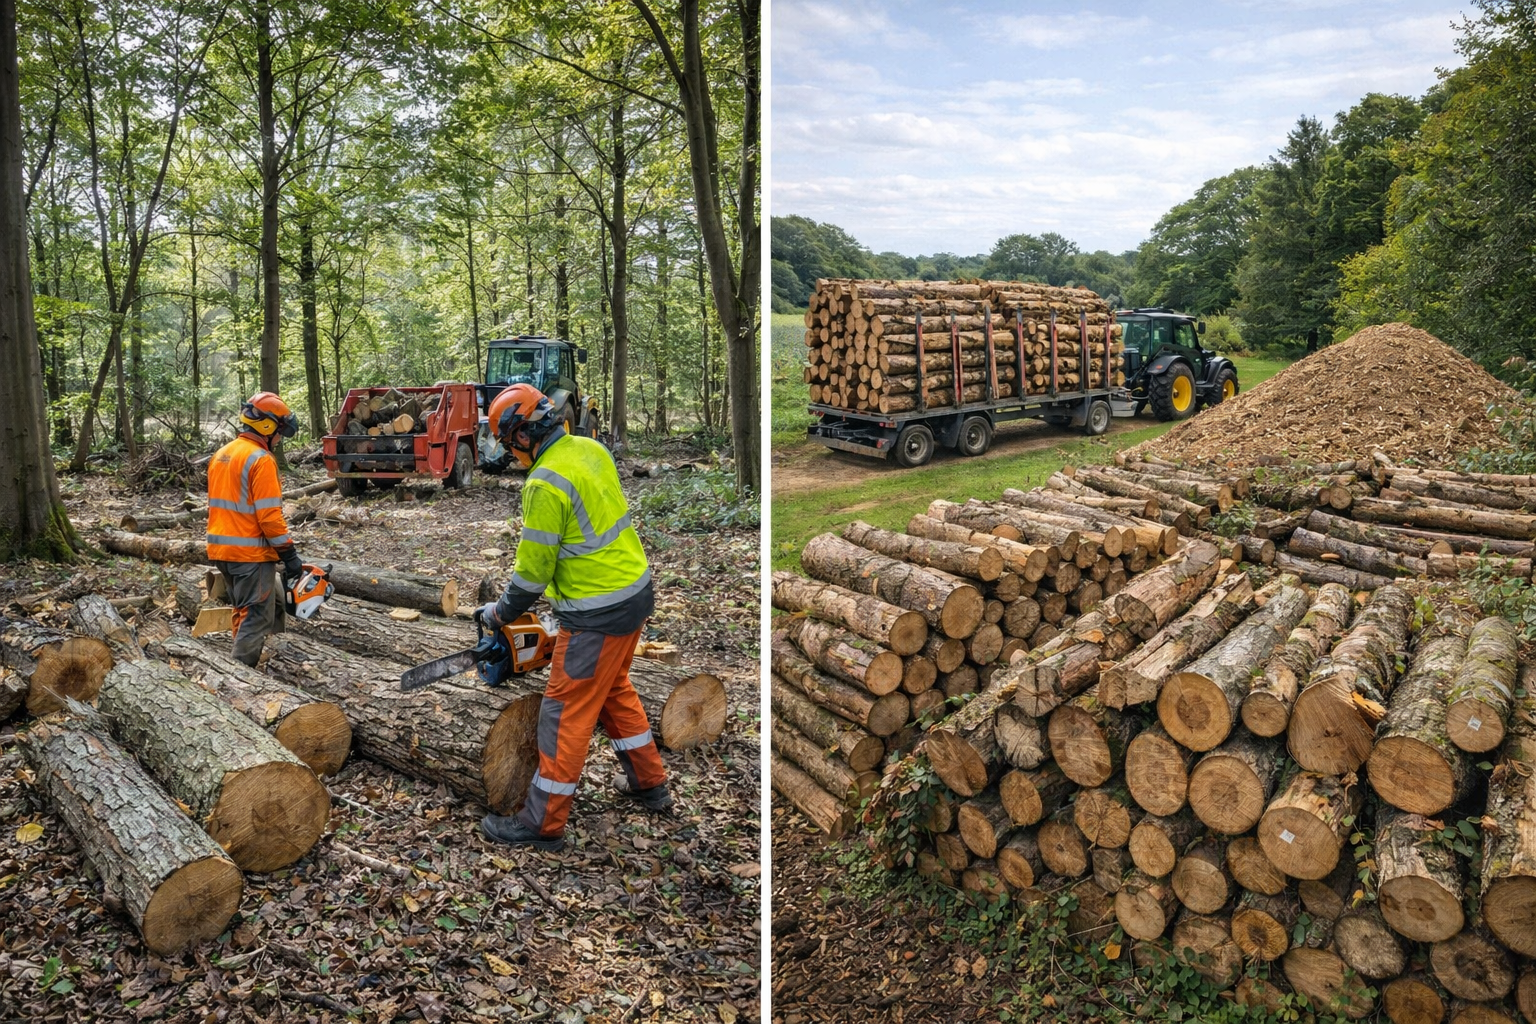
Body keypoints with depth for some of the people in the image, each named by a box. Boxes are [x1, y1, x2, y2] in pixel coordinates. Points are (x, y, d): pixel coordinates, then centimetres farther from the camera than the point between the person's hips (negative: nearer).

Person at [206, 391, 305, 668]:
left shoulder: (222, 454, 12)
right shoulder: (260, 459, -17)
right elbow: (269, 515, -21)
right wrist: (290, 555, -15)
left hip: (221, 549, 9)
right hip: (251, 553, -9)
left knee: (244, 611, 19)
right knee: (256, 617, -2)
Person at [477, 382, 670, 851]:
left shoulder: (546, 484, -22)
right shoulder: (591, 448, 4)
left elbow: (534, 567, -14)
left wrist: (501, 613, 3)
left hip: (599, 614, -9)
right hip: (636, 590, 9)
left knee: (567, 712, 3)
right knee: (614, 690, 26)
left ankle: (542, 824, 16)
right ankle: (648, 784, 38)